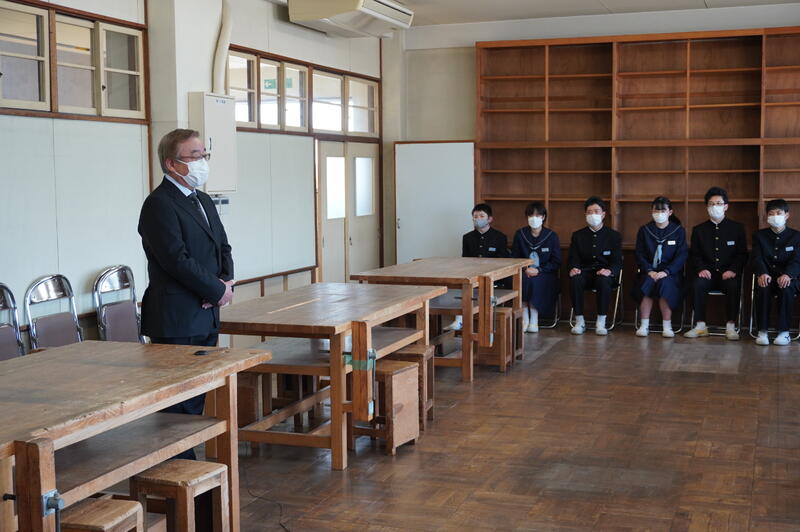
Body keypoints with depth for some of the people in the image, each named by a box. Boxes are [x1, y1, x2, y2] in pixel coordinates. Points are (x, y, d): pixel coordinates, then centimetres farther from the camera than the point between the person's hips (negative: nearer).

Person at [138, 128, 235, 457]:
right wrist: (218, 291, -12)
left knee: (197, 395, 13)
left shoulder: (203, 201, 17)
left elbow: (222, 248, 20)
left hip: (206, 317, 9)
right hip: (177, 321, -9)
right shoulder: (159, 204, -12)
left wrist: (226, 280, -1)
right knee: (179, 403, -4)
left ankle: (189, 462, 21)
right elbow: (177, 259, -19)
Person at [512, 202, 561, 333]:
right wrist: (525, 269, -13)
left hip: (545, 274, -2)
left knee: (534, 281, -34)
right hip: (525, 272, 2)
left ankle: (534, 319, -23)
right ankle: (524, 318, -24)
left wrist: (538, 270, -16)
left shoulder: (552, 236, 1)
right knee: (521, 280, -33)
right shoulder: (519, 234, 7)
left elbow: (556, 262, 0)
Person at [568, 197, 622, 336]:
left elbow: (617, 261, 1)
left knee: (603, 280, -38)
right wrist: (574, 268, -18)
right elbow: (573, 258, 7)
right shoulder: (578, 235, 13)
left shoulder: (614, 236, 8)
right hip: (585, 272, 1)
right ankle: (579, 321, -23)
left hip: (605, 273, -1)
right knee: (575, 279, -34)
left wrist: (609, 270, -23)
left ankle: (601, 322, -29)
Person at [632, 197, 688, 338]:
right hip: (649, 271, 1)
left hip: (670, 273, -1)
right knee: (648, 283, -32)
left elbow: (682, 256, -2)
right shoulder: (644, 230, 11)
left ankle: (667, 326, -25)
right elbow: (639, 255, 6)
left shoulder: (679, 231, 6)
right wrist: (649, 271, -12)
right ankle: (644, 325, -26)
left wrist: (666, 271, -16)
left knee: (664, 283, -33)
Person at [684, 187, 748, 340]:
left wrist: (733, 270, -12)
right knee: (697, 285, -31)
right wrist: (701, 269, -10)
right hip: (708, 274, 1)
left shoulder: (737, 228, 10)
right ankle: (700, 326, -23)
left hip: (728, 274, -1)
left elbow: (742, 255, 6)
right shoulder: (699, 230, 14)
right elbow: (694, 255, 11)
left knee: (734, 286, -34)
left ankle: (731, 327, -26)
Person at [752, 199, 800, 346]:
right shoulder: (759, 236, 12)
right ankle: (762, 332, -28)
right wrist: (762, 273, -25)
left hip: (787, 278, -1)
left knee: (786, 289, -35)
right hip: (766, 278, 1)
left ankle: (784, 332, -28)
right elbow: (757, 258, -2)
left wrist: (787, 275, -27)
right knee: (762, 289, -33)